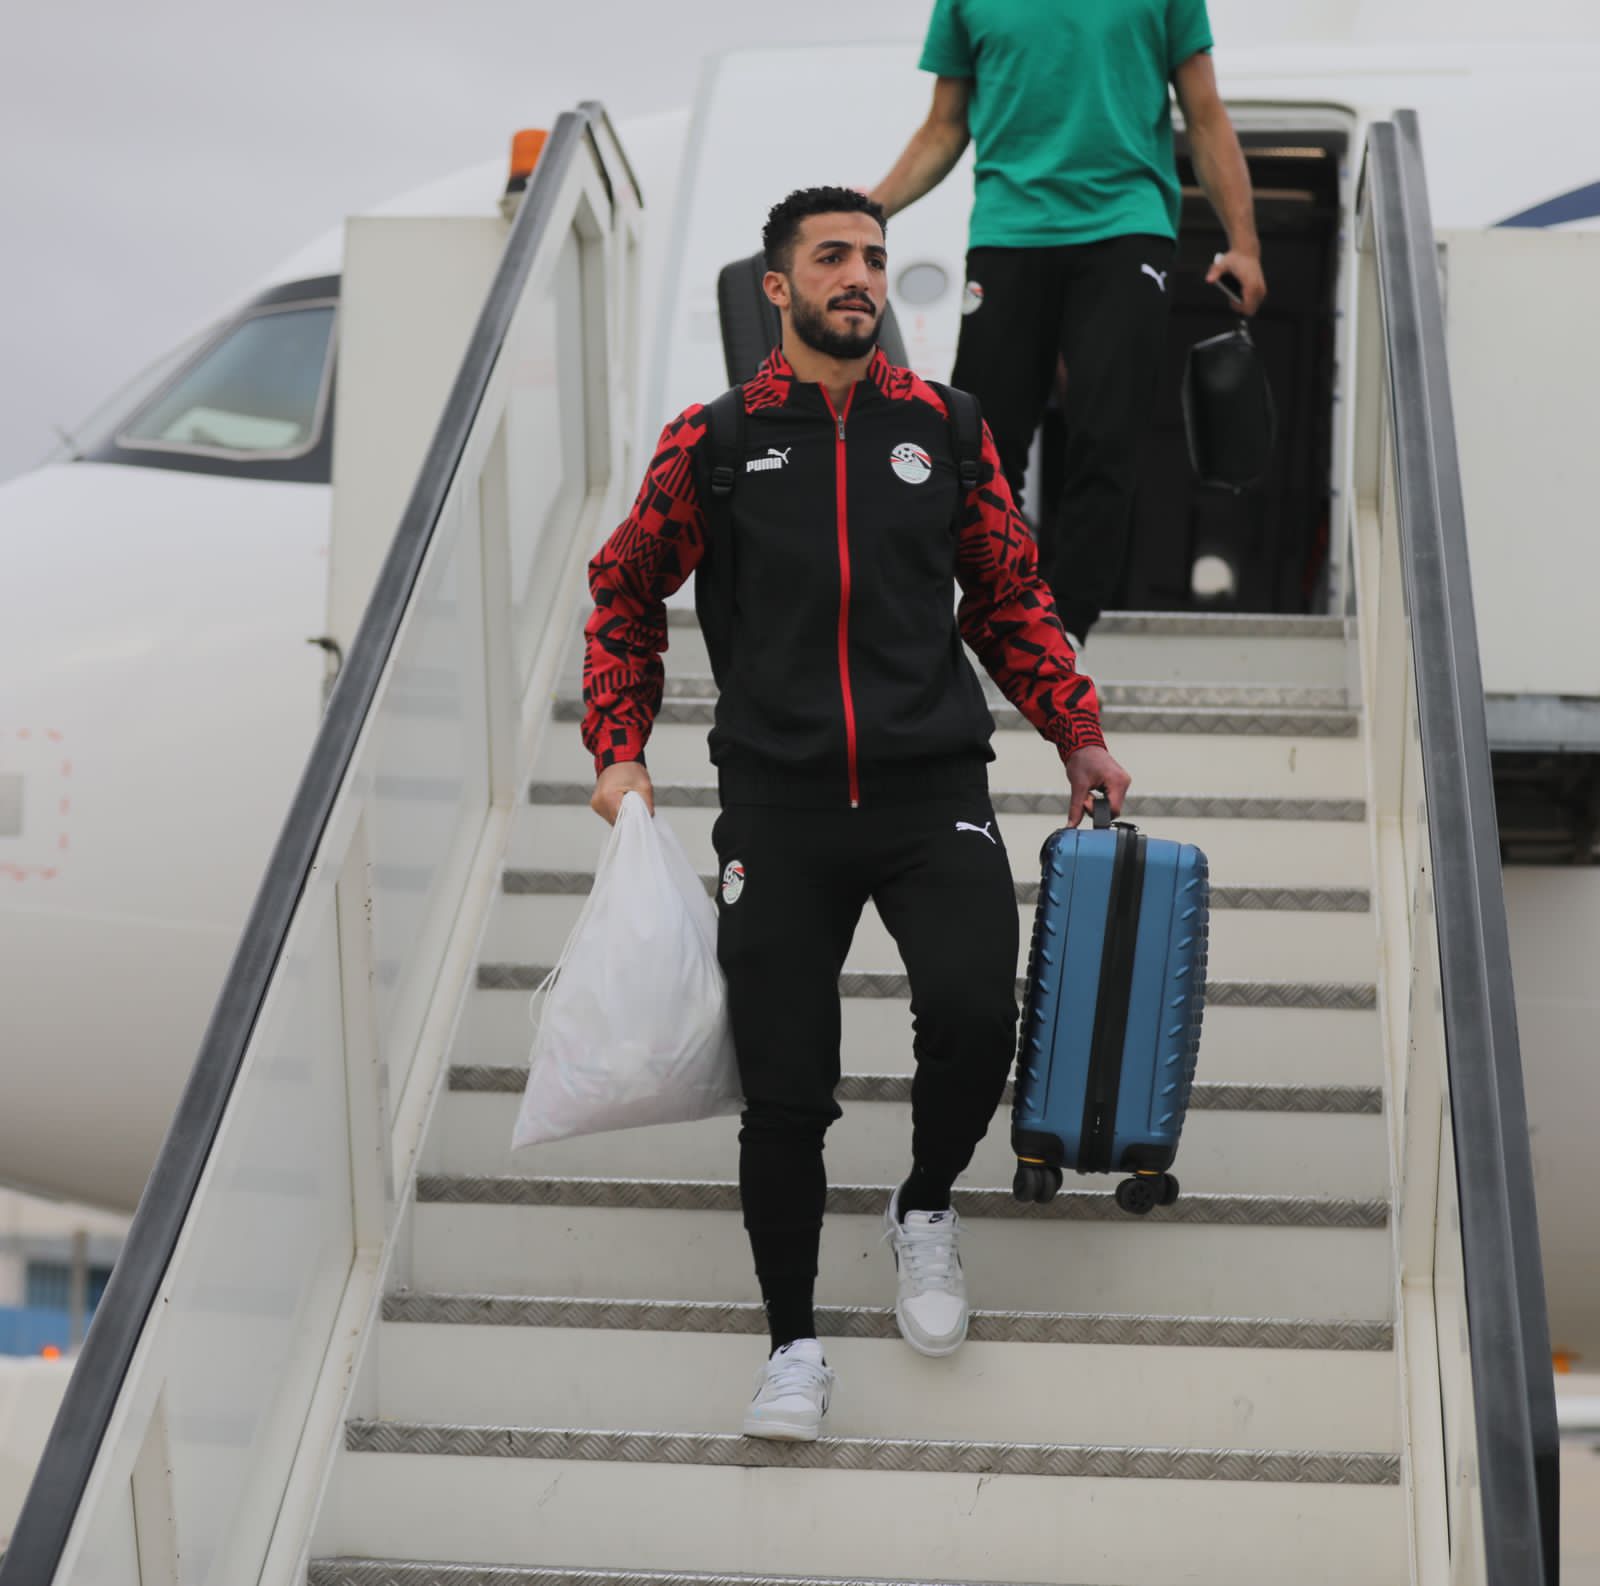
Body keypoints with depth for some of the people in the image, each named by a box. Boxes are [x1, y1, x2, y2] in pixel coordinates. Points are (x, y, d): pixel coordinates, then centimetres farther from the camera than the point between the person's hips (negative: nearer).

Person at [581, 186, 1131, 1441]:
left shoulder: (941, 429, 8)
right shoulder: (713, 442, 4)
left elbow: (1011, 594, 17)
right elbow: (626, 592, 15)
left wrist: (1079, 733, 10)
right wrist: (619, 750, 6)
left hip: (932, 788, 1)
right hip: (779, 805, 0)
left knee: (976, 1016, -21)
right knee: (785, 1090, -2)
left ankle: (925, 1209, 11)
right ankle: (794, 1345, 16)